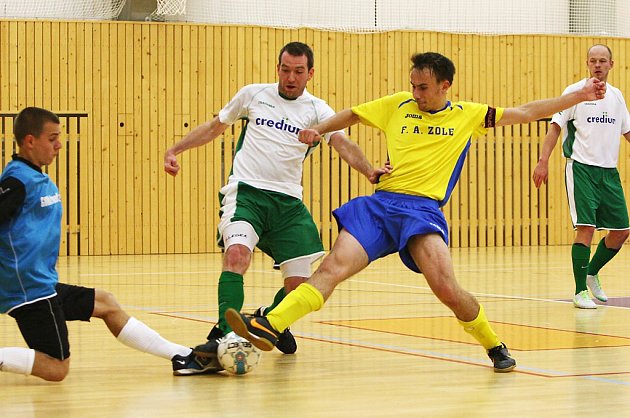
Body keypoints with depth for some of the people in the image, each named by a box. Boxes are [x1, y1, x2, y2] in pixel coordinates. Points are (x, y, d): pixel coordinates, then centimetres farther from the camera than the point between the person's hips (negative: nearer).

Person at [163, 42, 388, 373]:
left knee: (299, 285, 0)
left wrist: (370, 171, -29)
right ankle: (224, 334, -34)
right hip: (245, 192, -2)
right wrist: (174, 150, 13)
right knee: (237, 253, -31)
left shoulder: (317, 110, 6)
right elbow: (214, 127, 21)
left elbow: (343, 144, -10)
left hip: (287, 201, 2)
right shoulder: (252, 95, 9)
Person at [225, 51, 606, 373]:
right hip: (381, 203, 2)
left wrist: (579, 96, 10)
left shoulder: (467, 114, 11)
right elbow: (350, 115, 28)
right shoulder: (398, 105, 16)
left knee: (447, 289, -22)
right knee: (332, 268, -17)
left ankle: (495, 346, 3)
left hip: (424, 209, -2)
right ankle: (268, 327, -27)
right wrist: (318, 130, 13)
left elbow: (524, 113, 13)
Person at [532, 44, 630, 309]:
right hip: (581, 168, -6)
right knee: (586, 227, -14)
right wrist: (543, 162, -13)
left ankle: (592, 273, 28)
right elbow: (556, 127, -4)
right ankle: (580, 291, -8)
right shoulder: (575, 92, -3)